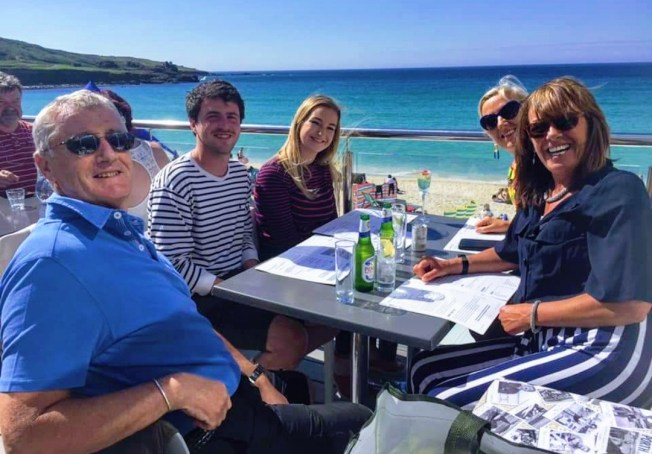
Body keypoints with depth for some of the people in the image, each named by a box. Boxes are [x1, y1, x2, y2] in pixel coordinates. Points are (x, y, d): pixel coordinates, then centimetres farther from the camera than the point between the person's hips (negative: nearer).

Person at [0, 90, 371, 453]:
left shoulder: (124, 228, 9)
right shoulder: (52, 263, -23)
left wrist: (254, 375, 12)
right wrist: (171, 391, -28)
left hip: (234, 398, 9)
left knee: (360, 419, 20)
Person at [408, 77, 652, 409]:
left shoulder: (618, 192, -11)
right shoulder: (540, 194, 12)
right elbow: (513, 253, 29)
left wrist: (532, 314, -12)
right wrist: (453, 266, 16)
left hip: (602, 357, -8)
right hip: (541, 344, 8)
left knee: (447, 403, -20)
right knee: (424, 369, 2)